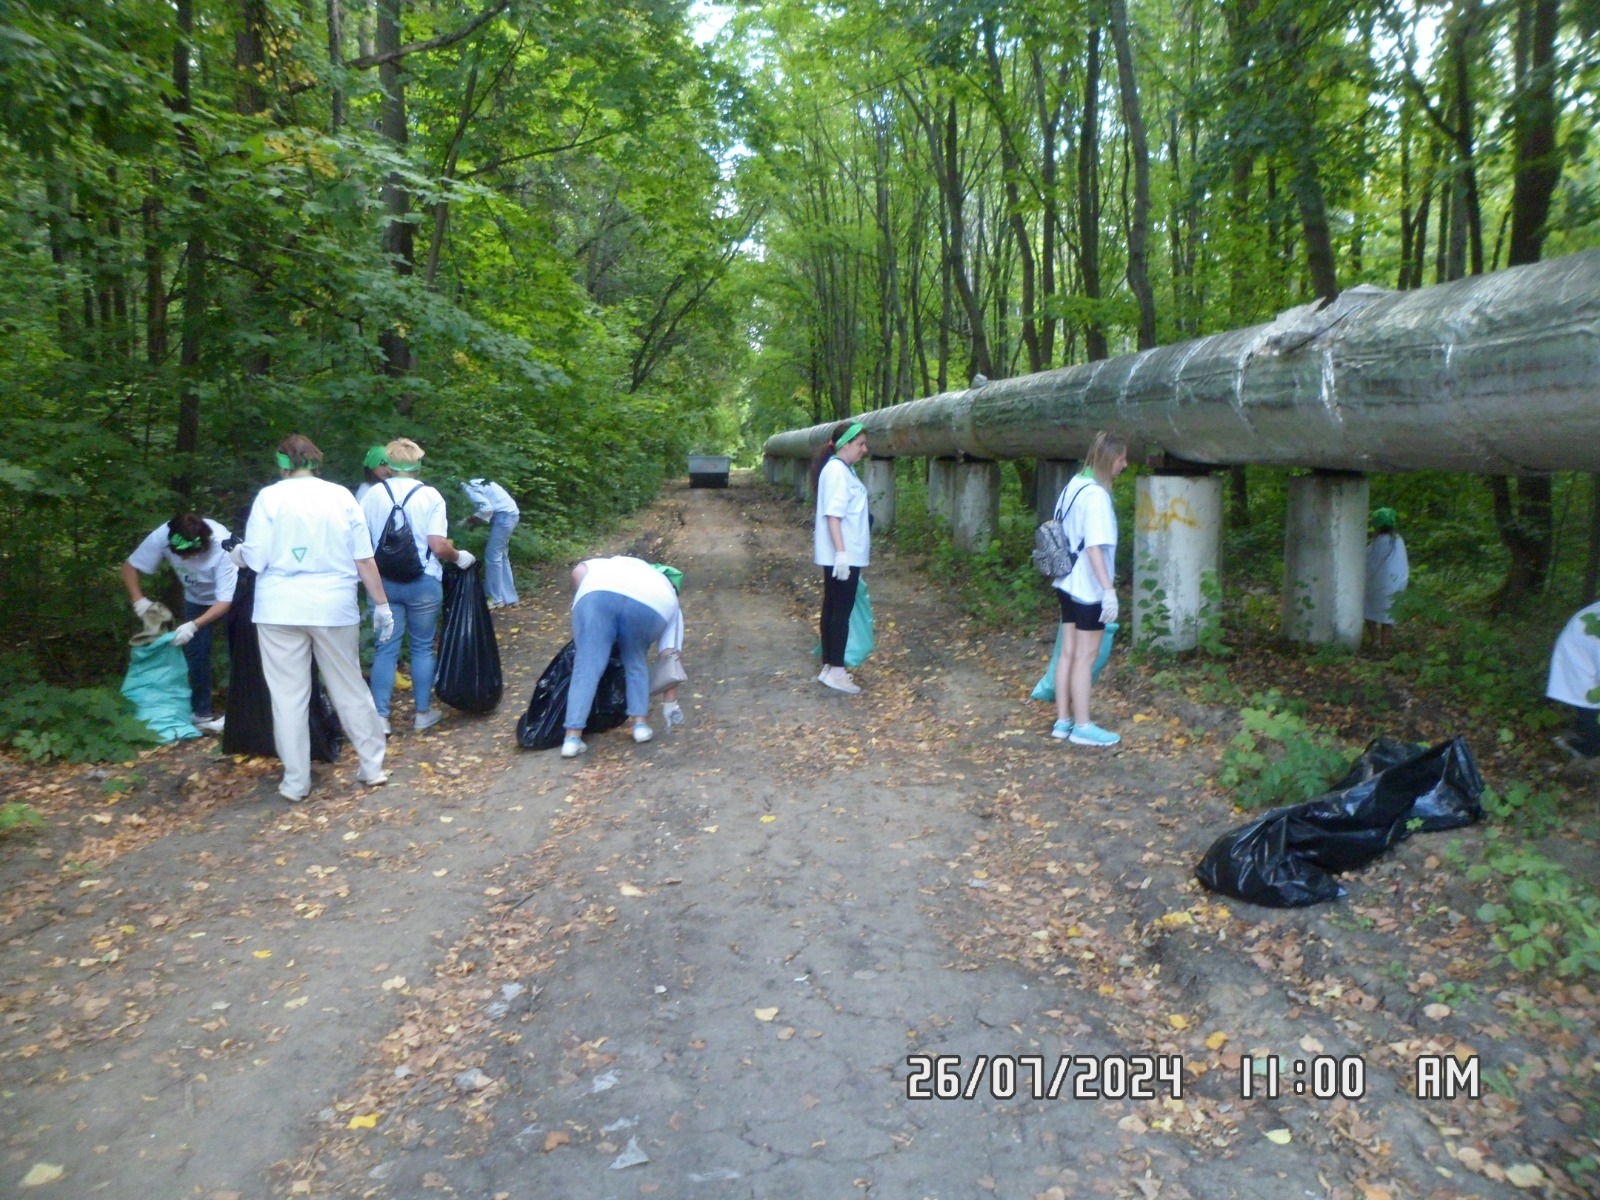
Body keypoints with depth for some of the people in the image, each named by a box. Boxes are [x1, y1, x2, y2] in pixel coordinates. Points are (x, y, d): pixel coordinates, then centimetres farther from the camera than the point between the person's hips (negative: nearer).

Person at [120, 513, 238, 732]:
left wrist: (194, 625, -46)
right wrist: (139, 599, -32)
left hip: (231, 596, -3)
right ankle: (202, 714, 10)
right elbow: (130, 567, -15)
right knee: (196, 655, -1)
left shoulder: (222, 545, -39)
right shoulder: (161, 537, -30)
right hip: (197, 599, 3)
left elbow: (225, 600, -34)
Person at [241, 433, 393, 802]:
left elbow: (256, 559, -4)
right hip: (334, 606, 2)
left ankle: (296, 783, 13)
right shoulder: (341, 495, 3)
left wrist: (238, 551, 18)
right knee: (349, 689, 12)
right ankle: (372, 767, 20)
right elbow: (364, 558, 1)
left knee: (289, 696, 6)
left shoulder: (270, 497, -2)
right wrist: (382, 605, 7)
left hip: (282, 609, -1)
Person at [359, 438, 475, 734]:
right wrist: (459, 557, 5)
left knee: (386, 648, 7)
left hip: (384, 581, 2)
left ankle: (380, 717, 6)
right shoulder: (430, 496, -8)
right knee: (422, 647, 10)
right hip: (423, 582, -2)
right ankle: (423, 712, 19)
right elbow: (439, 546, -13)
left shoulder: (373, 495, 0)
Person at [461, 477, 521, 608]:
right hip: (509, 514, 10)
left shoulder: (468, 489, -10)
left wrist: (472, 519, -6)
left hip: (504, 515, -10)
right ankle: (509, 598, 15)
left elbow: (486, 508, -20)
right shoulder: (474, 484, 19)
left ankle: (496, 599, 0)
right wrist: (474, 519, 10)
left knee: (493, 556, -5)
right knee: (501, 556, 12)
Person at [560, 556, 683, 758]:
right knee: (636, 661, 25)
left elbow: (579, 570, 22)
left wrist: (585, 601, 31)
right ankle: (641, 724, 21)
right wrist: (671, 702, 34)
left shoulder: (609, 564, 45)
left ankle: (572, 738, 1)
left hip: (598, 592, 0)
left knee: (586, 667, 5)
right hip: (654, 604, 0)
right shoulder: (669, 598, 37)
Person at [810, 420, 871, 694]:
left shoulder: (842, 469, 15)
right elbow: (833, 514, -23)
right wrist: (841, 553, -27)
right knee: (840, 611, -6)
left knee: (832, 609, 12)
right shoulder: (837, 470, -16)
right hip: (842, 555, -10)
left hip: (843, 554, 10)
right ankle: (835, 671, -2)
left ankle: (829, 666, 19)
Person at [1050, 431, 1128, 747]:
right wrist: (1109, 589, -25)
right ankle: (1082, 727, 9)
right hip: (1089, 588, -9)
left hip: (1068, 583, 9)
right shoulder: (1096, 495, -19)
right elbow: (1094, 547, -25)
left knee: (1068, 652, 12)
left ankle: (1063, 721, 19)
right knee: (1085, 656, 0)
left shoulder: (1073, 486, 8)